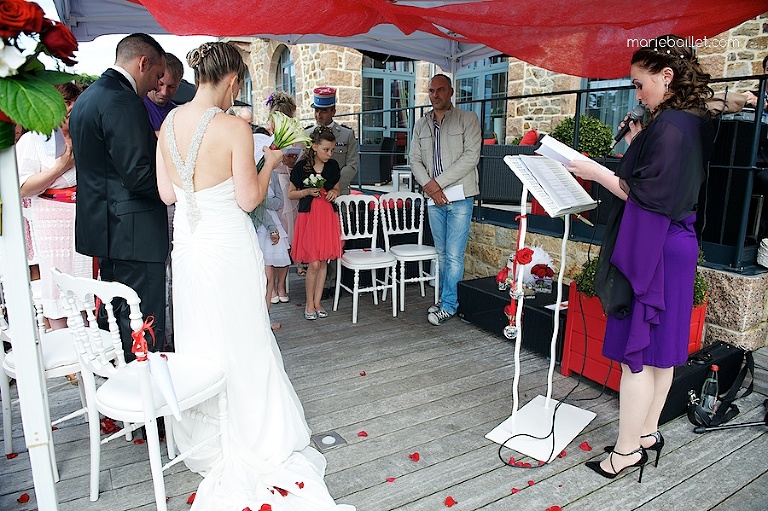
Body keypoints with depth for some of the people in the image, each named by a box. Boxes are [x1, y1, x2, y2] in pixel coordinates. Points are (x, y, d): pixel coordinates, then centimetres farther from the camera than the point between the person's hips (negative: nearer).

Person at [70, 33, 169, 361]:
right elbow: (139, 175, -22)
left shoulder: (86, 98, 16)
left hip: (101, 225, 11)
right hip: (134, 233, -11)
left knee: (113, 314, 20)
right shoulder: (123, 102, -16)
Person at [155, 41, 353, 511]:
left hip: (187, 239, 6)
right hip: (227, 243, -6)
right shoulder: (235, 128, -16)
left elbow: (168, 194, 6)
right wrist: (270, 162, 2)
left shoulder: (169, 124, 1)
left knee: (198, 338, 18)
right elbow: (249, 200, -13)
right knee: (241, 340, 7)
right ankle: (255, 439, 22)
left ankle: (204, 434, 36)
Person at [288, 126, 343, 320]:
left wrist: (333, 193, -3)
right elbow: (291, 194, 3)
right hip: (308, 216, -4)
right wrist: (307, 192, -14)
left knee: (324, 262, 7)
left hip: (328, 216, 4)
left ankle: (317, 302, 19)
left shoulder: (333, 166, 4)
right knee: (314, 263, -6)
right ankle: (309, 304, 12)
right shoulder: (301, 166, -6)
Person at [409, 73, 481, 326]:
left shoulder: (468, 119, 0)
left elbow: (471, 156, -10)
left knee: (454, 255, -5)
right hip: (434, 199, 5)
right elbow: (414, 159, 10)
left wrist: (438, 182, -14)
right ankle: (446, 298, 22)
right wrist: (428, 186, -8)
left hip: (460, 196, -5)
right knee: (442, 254, 12)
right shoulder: (421, 125, 15)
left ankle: (449, 305, 4)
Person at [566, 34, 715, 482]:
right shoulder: (693, 123, 12)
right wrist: (639, 145, 12)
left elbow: (648, 196, -21)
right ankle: (648, 432, 30)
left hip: (652, 249, -10)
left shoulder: (669, 126, -18)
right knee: (660, 350, 16)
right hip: (676, 244, 10)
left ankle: (628, 449, 12)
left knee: (636, 353, -1)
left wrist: (597, 173, -14)